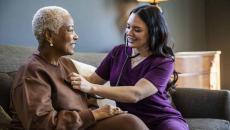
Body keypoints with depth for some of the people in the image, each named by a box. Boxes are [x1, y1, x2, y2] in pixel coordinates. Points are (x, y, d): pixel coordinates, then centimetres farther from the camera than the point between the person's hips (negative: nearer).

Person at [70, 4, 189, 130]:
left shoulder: (164, 62, -9)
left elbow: (136, 94, -24)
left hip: (163, 120, -4)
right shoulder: (118, 52, 6)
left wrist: (91, 88, -32)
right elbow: (92, 80, 11)